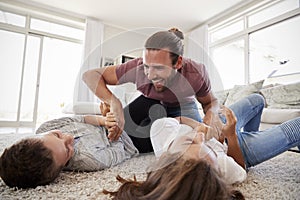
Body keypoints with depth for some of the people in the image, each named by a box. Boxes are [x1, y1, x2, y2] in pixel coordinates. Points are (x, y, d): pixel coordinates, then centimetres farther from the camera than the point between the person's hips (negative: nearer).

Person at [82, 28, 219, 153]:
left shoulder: (196, 74, -33)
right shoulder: (137, 68, -36)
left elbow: (211, 102, -12)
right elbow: (90, 75, -30)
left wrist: (210, 117, -36)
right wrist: (114, 102, -47)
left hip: (184, 107, 1)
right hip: (150, 103, 0)